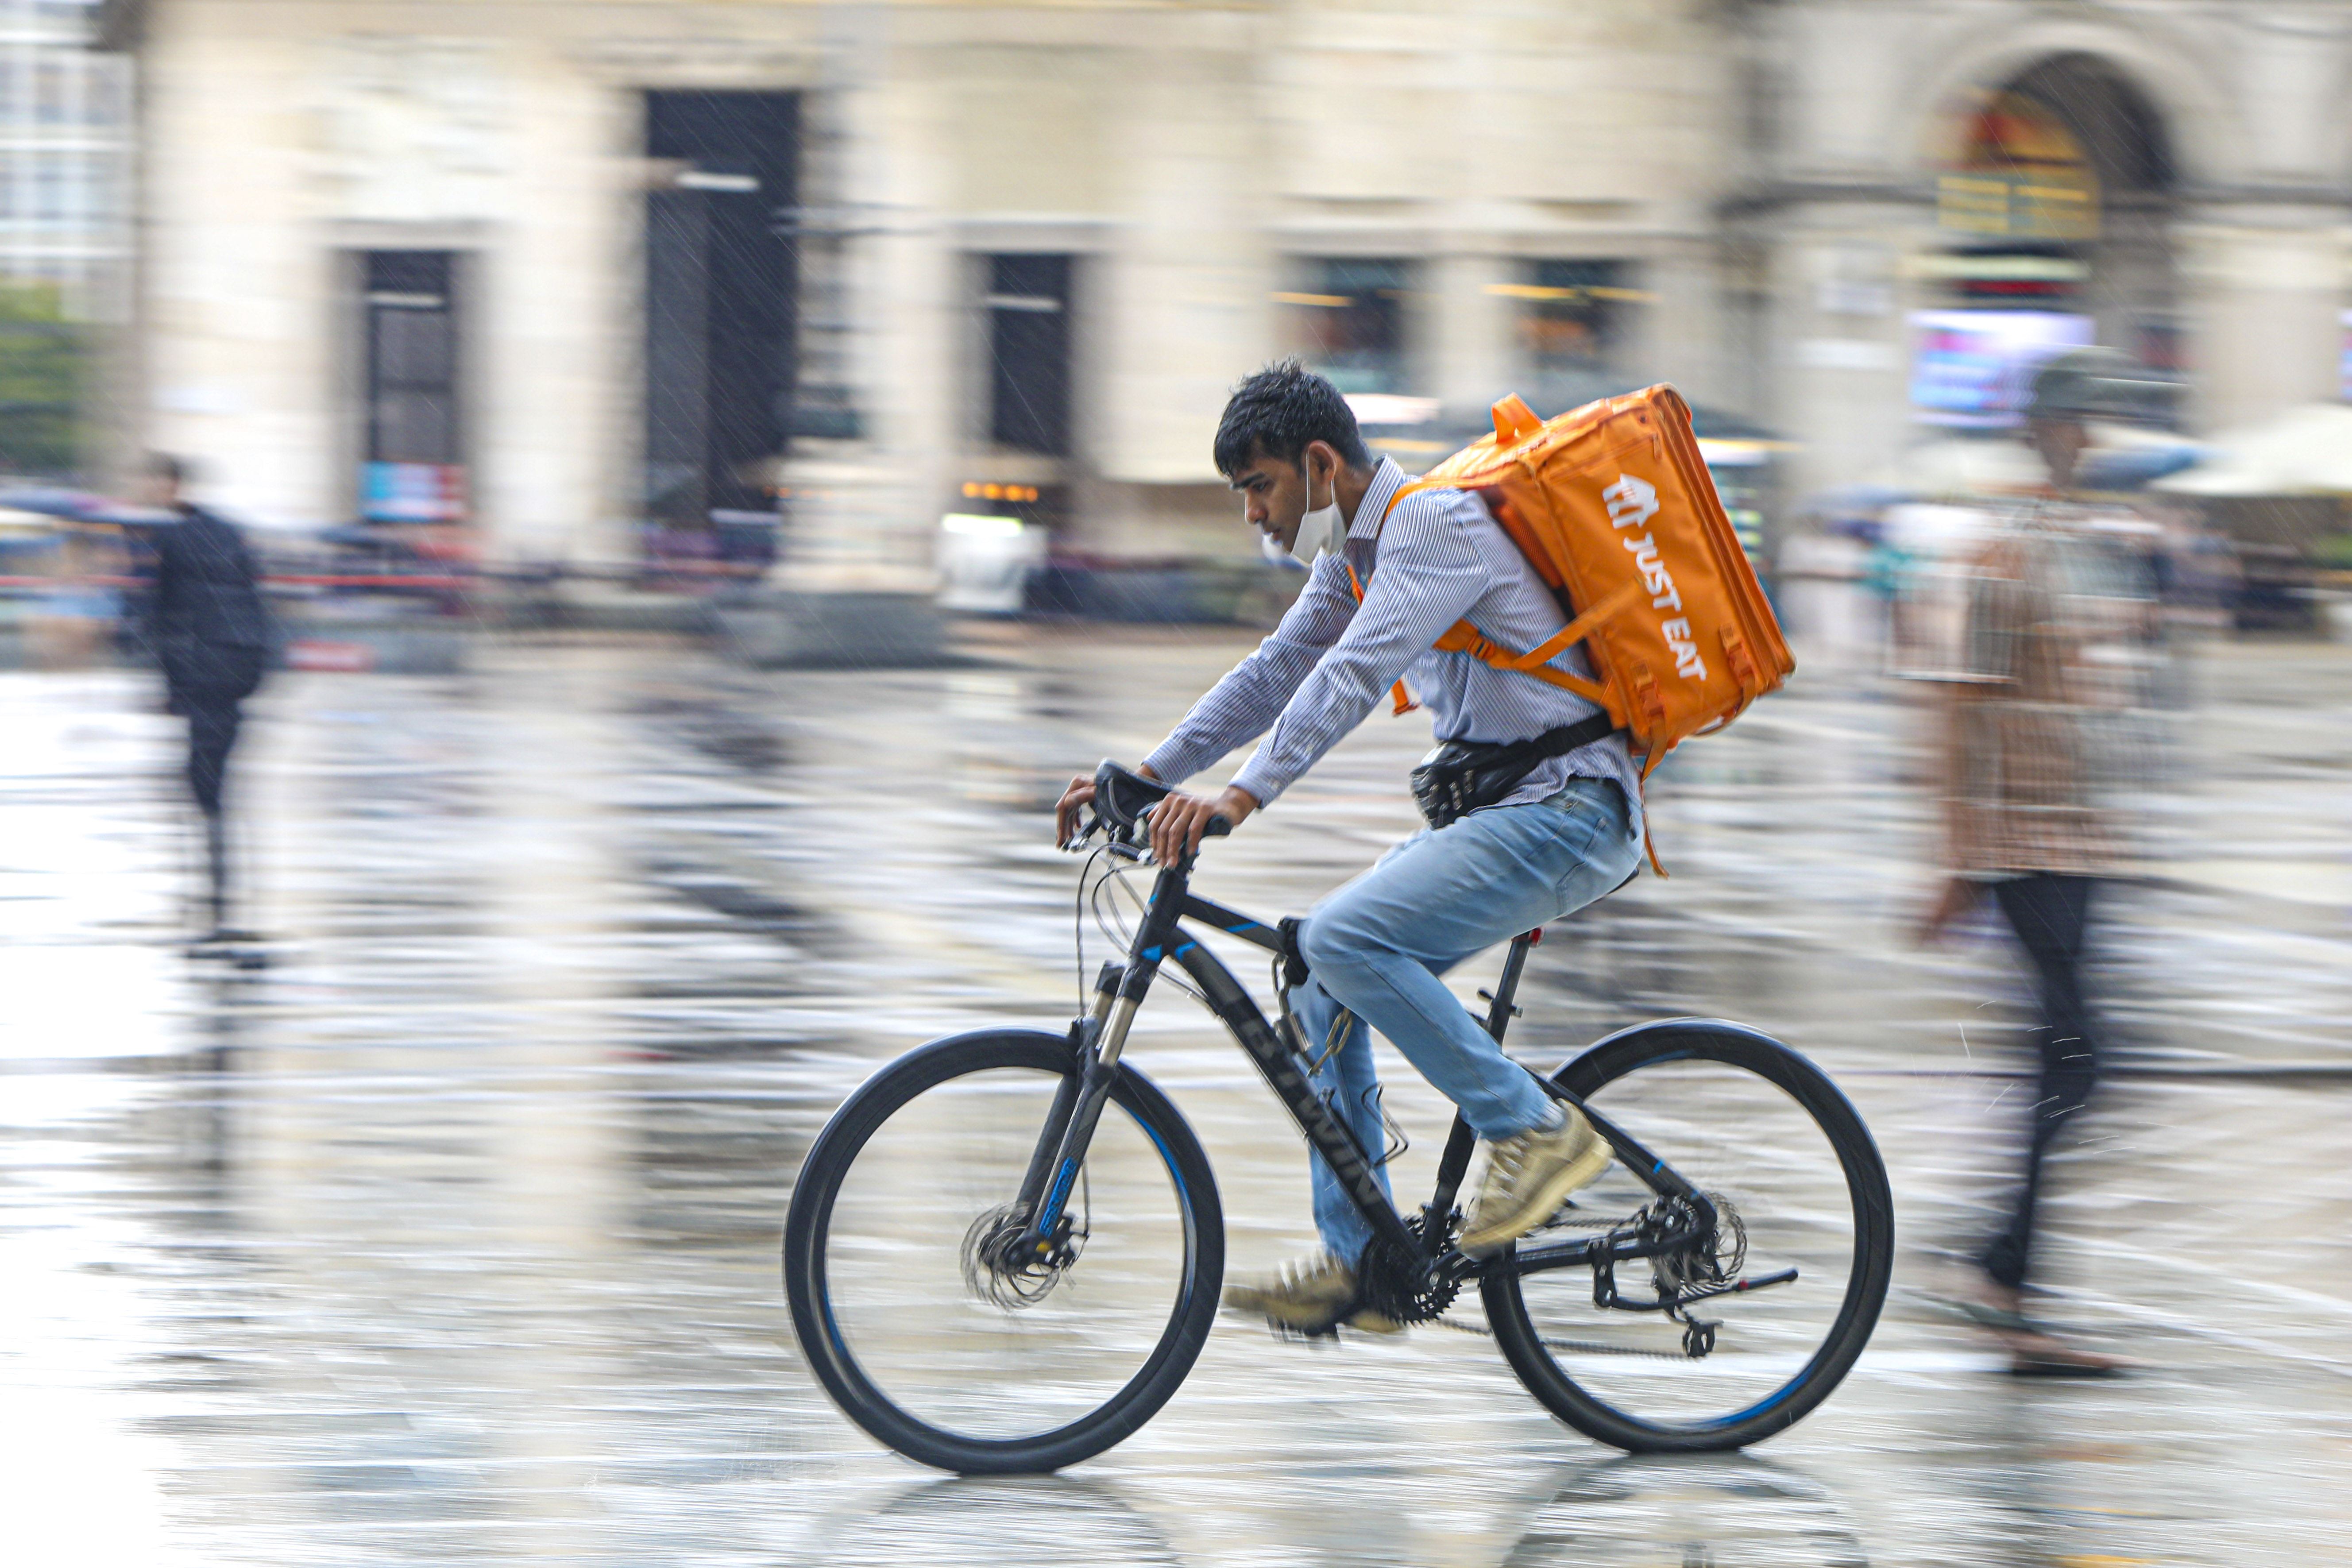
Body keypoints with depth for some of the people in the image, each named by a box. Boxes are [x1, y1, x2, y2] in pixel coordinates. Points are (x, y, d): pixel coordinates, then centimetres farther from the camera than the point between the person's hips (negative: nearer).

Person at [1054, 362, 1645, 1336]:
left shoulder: (1433, 524, -16)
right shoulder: (1354, 553, 14)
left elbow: (1355, 674, -28)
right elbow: (1273, 675, 18)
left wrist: (1240, 798, -36)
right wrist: (1145, 775, 9)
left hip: (1565, 810, -10)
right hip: (1495, 809, 10)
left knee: (1344, 941, -24)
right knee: (1323, 984, 5)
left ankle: (1535, 1130, -15)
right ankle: (1360, 1268, 7)